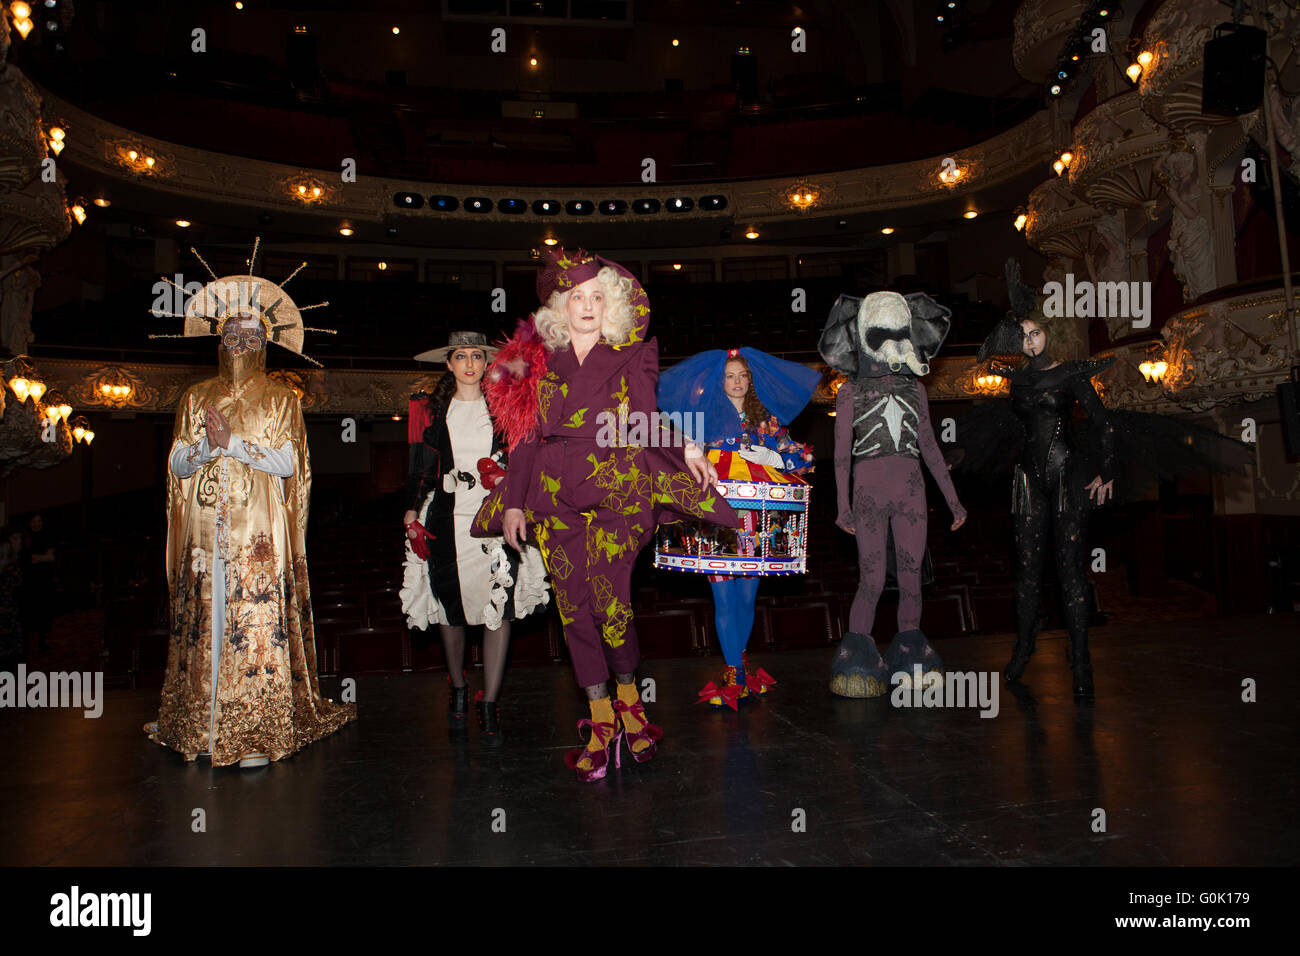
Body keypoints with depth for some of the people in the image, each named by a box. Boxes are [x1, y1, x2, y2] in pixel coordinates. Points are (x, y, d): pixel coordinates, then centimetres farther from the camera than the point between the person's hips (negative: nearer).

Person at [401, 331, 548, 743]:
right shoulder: (432, 409, 12)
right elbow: (422, 467, 12)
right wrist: (412, 512, 4)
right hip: (447, 519, 1)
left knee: (500, 607, -9)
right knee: (451, 608, 6)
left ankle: (489, 702, -1)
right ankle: (457, 689, 29)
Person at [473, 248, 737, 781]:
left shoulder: (631, 359, 9)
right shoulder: (539, 363, 13)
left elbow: (647, 424, 4)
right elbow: (528, 439, 12)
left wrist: (686, 449, -14)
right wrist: (514, 503, 8)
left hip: (619, 493, -2)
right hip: (555, 500, 2)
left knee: (608, 599, -13)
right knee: (573, 606, 0)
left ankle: (627, 697, 11)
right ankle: (601, 718, 12)